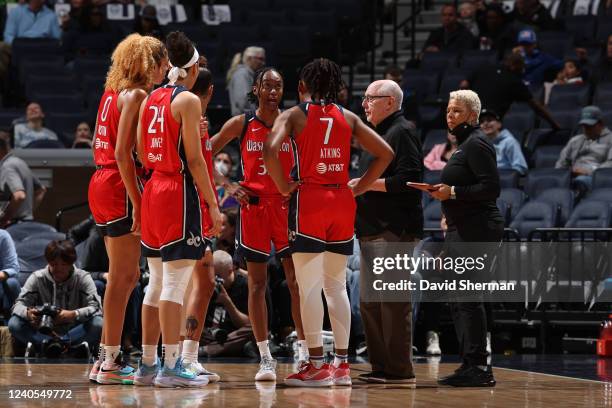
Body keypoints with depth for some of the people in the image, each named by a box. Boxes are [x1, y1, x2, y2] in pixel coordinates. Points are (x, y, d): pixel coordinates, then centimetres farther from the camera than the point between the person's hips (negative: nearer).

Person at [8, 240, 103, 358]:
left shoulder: (82, 278, -4)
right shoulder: (37, 278, -1)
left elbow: (95, 307, -15)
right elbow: (19, 305, -8)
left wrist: (74, 314, -36)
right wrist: (28, 313, -33)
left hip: (73, 333, -1)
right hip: (43, 333, 1)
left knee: (98, 324, -32)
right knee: (14, 324, -24)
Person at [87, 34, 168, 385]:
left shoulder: (114, 92, 16)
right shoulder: (136, 96, -11)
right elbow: (123, 153, -18)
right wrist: (137, 203, -19)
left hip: (102, 183, 9)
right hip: (119, 187, -9)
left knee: (127, 276, 15)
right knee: (123, 277, -5)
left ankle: (107, 358, 17)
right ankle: (111, 364, -3)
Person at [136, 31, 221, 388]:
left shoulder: (150, 99, 12)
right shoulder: (188, 100, -9)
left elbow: (143, 156, 15)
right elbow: (195, 159, -13)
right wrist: (213, 205, -11)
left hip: (153, 191, 8)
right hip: (180, 192, -8)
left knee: (157, 283, 12)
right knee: (176, 284, -7)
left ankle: (148, 364, 15)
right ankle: (171, 368, -8)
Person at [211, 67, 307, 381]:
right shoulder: (241, 124, 1)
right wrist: (227, 186, -3)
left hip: (286, 205, 0)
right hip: (252, 206, 0)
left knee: (297, 280, -4)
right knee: (257, 283, 2)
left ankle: (306, 353, 4)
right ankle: (266, 358, 6)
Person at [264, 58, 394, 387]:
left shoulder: (294, 115, 0)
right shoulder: (348, 118, 12)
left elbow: (270, 151, -17)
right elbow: (385, 154, 9)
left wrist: (284, 187, -6)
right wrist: (359, 187, 11)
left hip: (308, 200, -4)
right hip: (342, 202, 4)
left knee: (309, 286, -3)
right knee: (336, 285, 11)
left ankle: (317, 365, -6)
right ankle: (342, 365, 10)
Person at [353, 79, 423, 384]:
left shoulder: (401, 133, -8)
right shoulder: (378, 134, 22)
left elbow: (408, 180, -19)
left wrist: (367, 184, -15)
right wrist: (358, 187, 13)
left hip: (394, 232, -10)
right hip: (373, 232, 10)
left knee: (393, 302, -10)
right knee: (370, 303, 10)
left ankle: (400, 370, -8)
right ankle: (381, 367, 15)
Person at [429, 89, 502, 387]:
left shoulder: (477, 144, -10)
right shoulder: (465, 144, 21)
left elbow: (491, 188, -18)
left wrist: (453, 193, -19)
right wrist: (450, 212, 20)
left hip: (476, 230, -11)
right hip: (461, 230, 11)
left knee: (468, 298, -12)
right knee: (458, 300, 12)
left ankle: (478, 367, -11)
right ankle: (470, 365, 16)